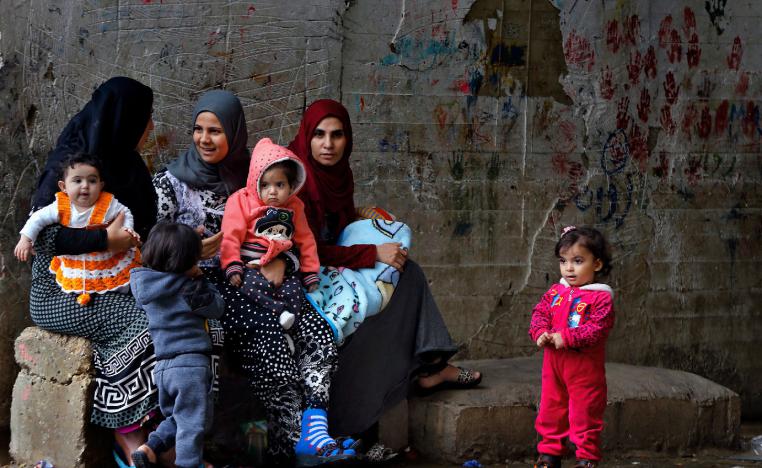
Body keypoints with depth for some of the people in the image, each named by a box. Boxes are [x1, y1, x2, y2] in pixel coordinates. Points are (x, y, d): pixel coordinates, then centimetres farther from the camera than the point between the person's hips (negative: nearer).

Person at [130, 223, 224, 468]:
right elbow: (217, 308, 2)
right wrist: (200, 279, 9)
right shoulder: (187, 288, -9)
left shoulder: (141, 281, 5)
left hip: (162, 365, 6)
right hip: (190, 364, -6)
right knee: (192, 424, -2)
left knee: (176, 417, 22)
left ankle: (150, 448, 6)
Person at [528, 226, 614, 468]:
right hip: (553, 363, 6)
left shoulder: (600, 297, -12)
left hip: (585, 368, -6)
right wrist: (541, 333, -14)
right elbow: (539, 313, 8)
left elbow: (597, 329, -20)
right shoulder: (555, 292, 7)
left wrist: (565, 338, -25)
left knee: (585, 414, 2)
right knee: (550, 410, 14)